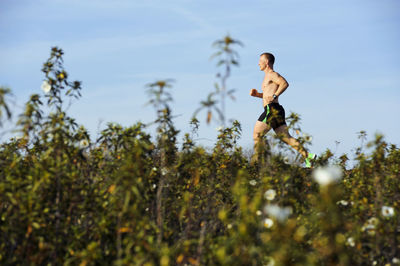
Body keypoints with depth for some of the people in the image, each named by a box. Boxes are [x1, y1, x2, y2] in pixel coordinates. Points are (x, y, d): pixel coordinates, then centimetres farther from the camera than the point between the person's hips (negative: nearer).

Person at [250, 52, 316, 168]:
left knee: (256, 134, -4)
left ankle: (257, 160, -3)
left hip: (271, 109, -10)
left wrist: (274, 96, -27)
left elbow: (285, 83, -23)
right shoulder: (269, 76, 26)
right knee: (286, 137, 1)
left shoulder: (272, 74, -4)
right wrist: (257, 94, 19)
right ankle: (308, 156, -8)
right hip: (275, 110, 10)